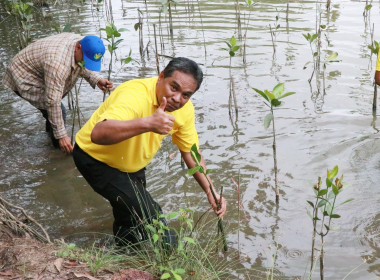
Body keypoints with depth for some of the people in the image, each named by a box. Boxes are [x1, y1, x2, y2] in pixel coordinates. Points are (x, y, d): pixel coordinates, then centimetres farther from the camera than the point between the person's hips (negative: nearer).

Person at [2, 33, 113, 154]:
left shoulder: (82, 42, -15)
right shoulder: (58, 63, -41)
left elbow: (82, 66, 7)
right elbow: (53, 102, -37)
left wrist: (97, 80, -13)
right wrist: (61, 135, -32)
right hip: (23, 79, -9)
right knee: (59, 111, -17)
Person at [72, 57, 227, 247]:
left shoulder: (184, 109, -14)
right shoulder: (134, 96, -39)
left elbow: (190, 151, -1)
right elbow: (98, 134, -55)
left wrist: (210, 191, -10)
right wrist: (148, 123, -66)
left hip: (131, 164, 8)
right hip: (95, 159, -7)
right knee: (148, 214, -18)